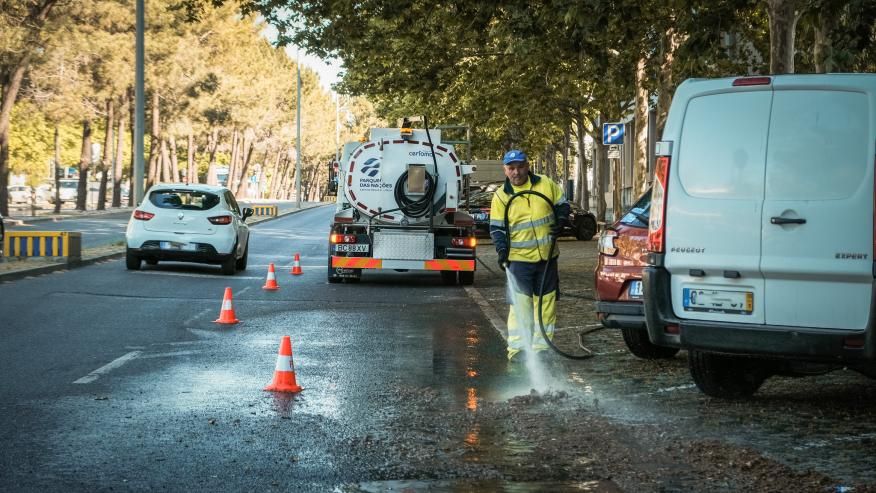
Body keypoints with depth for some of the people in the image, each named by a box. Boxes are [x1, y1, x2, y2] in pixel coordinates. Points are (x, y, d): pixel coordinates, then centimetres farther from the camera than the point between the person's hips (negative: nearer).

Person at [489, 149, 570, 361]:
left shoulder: (546, 184, 3)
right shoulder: (501, 196, 0)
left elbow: (562, 204, 15)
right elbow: (496, 228, 2)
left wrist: (561, 221, -4)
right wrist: (502, 249, -12)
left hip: (547, 256, 3)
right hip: (518, 258, -3)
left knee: (547, 303, 7)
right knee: (520, 304, -7)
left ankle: (541, 347, 16)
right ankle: (517, 348, -4)